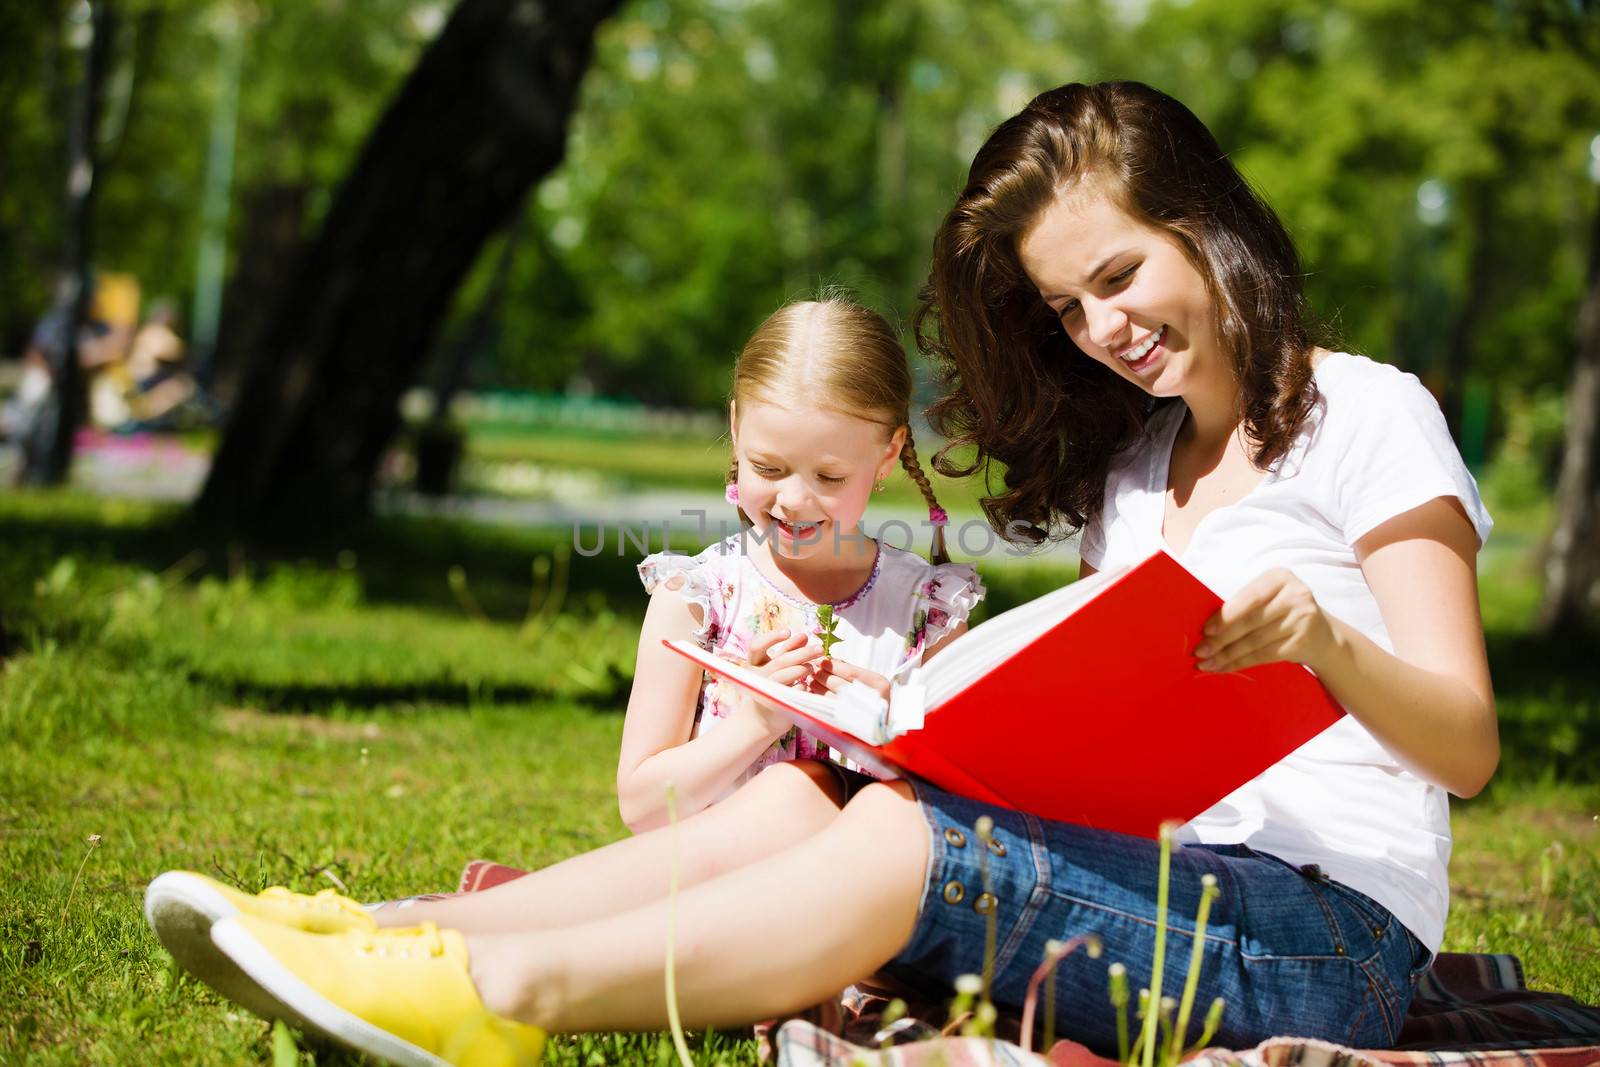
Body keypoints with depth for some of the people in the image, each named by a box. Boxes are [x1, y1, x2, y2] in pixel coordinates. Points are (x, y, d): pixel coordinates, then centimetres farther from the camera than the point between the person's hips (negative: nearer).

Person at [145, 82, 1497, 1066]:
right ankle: (403, 935, -19)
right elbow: (1107, 719, 14)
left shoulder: (1363, 414, 1)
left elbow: (1468, 746, -7)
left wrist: (1324, 641, -26)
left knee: (904, 839, -28)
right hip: (1149, 875, 6)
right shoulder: (1130, 462, 22)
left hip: (1329, 933, -6)